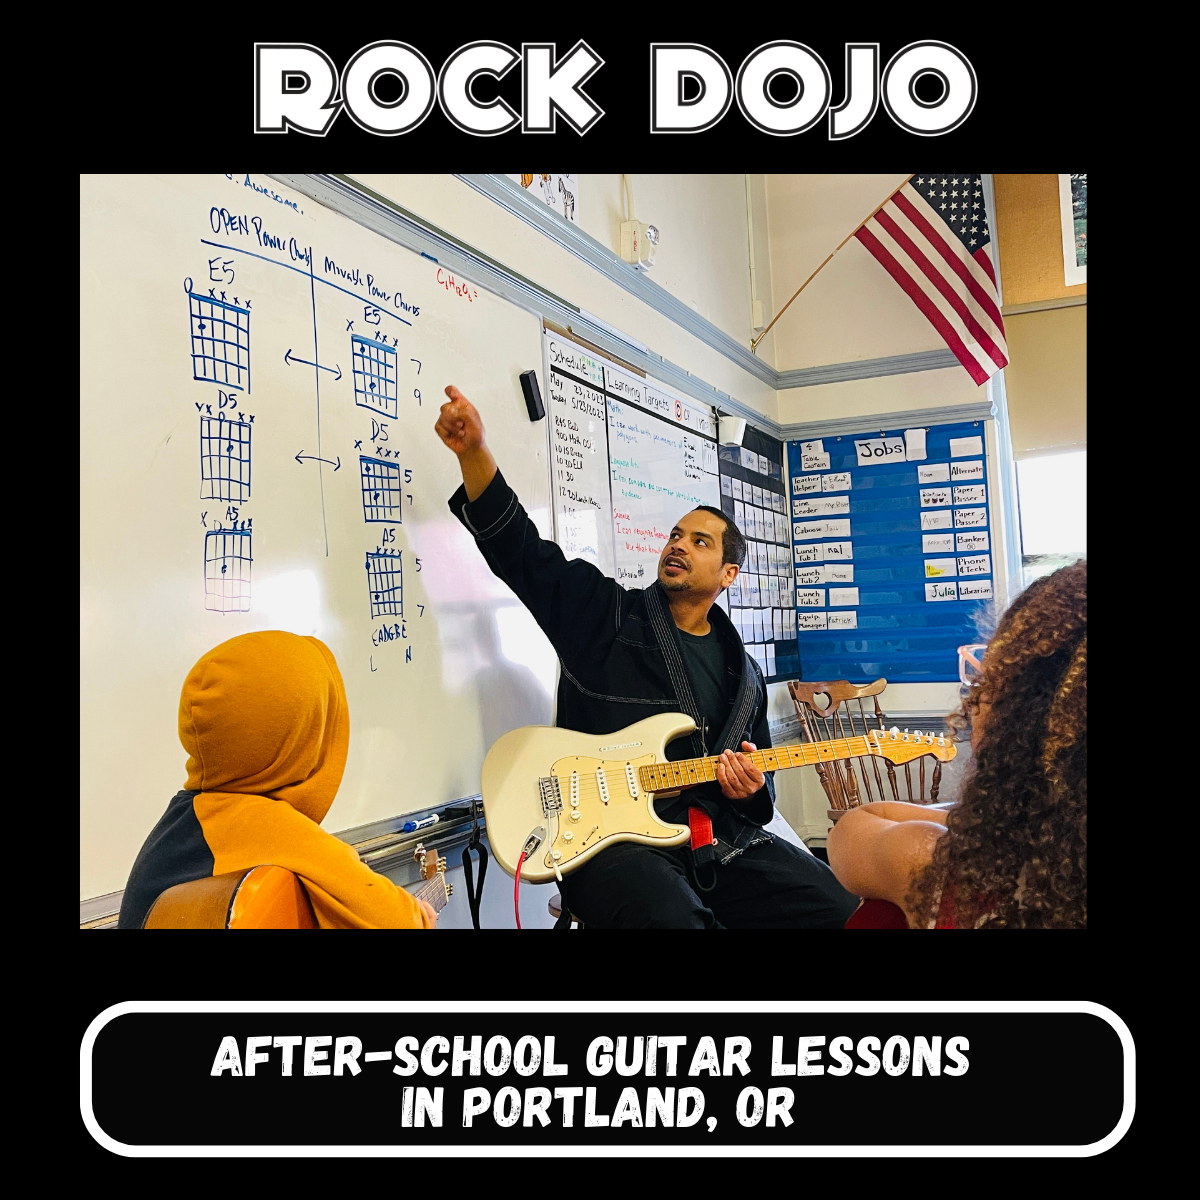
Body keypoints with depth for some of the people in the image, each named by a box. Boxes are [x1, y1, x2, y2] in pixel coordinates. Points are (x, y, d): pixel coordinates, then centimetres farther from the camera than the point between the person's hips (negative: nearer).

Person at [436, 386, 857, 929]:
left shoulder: (744, 673, 18)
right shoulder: (603, 613, 7)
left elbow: (761, 789, 24)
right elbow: (516, 545, -5)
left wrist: (750, 789, -2)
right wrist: (473, 451, -19)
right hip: (611, 839, -5)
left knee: (841, 911, -9)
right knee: (674, 918, -37)